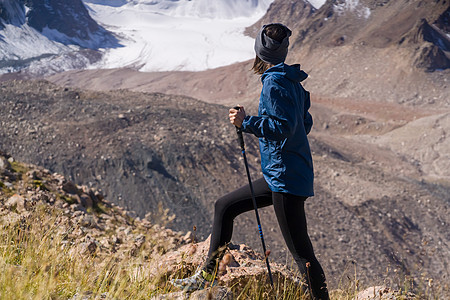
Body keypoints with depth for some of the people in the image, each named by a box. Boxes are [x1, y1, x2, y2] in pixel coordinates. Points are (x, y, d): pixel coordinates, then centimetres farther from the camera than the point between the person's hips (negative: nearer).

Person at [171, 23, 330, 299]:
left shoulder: (274, 83, -15)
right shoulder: (291, 81, 12)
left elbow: (283, 128, -22)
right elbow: (305, 124, 19)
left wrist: (246, 122, -18)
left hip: (286, 177, -10)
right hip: (278, 175, 10)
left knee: (300, 250, -8)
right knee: (225, 207, 17)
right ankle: (208, 276, 24)